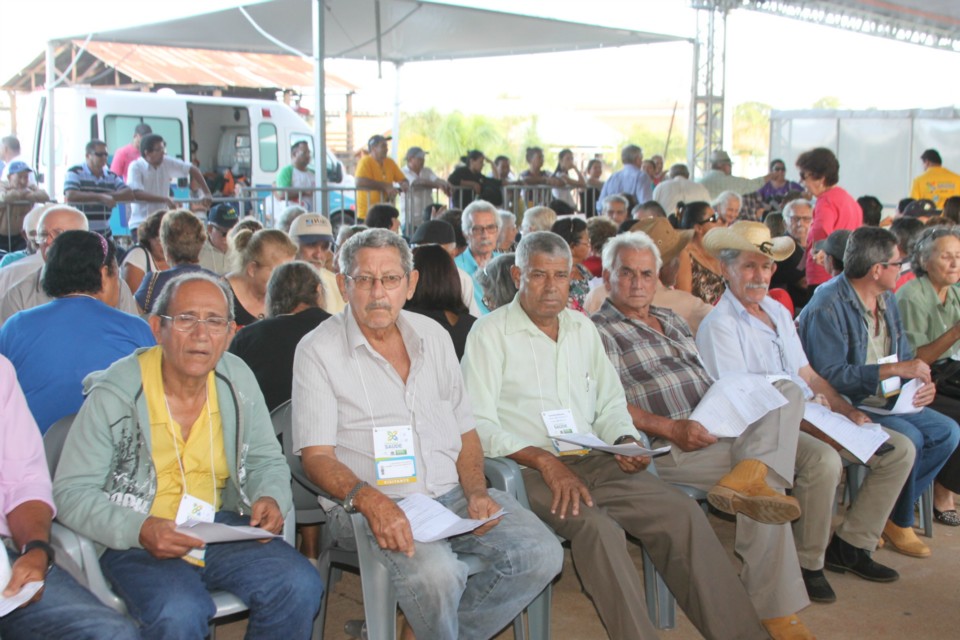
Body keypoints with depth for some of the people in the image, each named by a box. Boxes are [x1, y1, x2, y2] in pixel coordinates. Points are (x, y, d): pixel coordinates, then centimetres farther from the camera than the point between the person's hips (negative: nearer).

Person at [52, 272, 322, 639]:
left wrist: (271, 498, -9)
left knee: (300, 587, -19)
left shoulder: (238, 381, 2)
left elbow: (266, 459, 15)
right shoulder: (114, 395, -11)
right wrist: (140, 530, -26)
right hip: (135, 542, -4)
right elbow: (71, 492, -10)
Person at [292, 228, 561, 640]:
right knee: (434, 573, -34)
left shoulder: (434, 336, 13)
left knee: (541, 555, -15)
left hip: (452, 495, 5)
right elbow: (316, 455, -8)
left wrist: (476, 491, -1)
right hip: (374, 506, -5)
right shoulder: (318, 351, -3)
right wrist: (370, 500, -27)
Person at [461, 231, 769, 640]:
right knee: (599, 527, -32)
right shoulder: (490, 333, -2)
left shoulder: (583, 328, 17)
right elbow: (479, 425, -9)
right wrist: (545, 460, -20)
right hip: (528, 470, -5)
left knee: (683, 513, -14)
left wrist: (625, 441, -2)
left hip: (594, 463, 5)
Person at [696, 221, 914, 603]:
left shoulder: (779, 312, 18)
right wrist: (808, 423, -24)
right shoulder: (719, 325, -9)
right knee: (823, 460, -36)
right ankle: (807, 563, -15)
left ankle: (851, 544, 10)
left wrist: (848, 412, 3)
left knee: (899, 450, 0)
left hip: (812, 418, 9)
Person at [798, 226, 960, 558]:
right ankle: (898, 522, -1)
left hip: (886, 401, 9)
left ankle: (890, 510, 3)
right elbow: (830, 375, -26)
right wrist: (893, 370, -27)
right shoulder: (828, 306, -19)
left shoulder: (886, 299, 10)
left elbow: (905, 356, 17)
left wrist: (924, 382, -6)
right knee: (908, 438, -27)